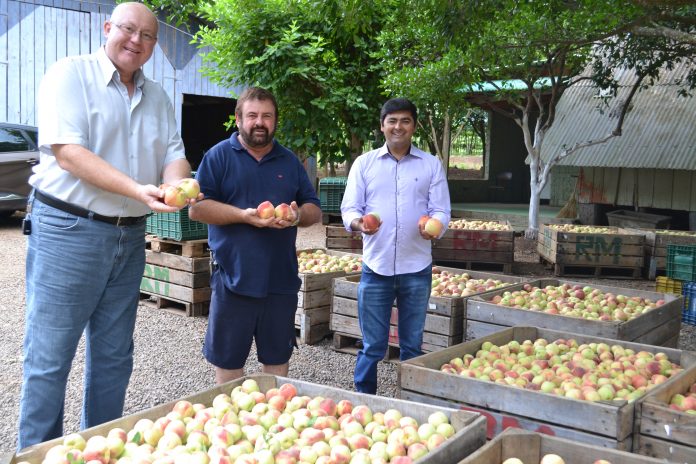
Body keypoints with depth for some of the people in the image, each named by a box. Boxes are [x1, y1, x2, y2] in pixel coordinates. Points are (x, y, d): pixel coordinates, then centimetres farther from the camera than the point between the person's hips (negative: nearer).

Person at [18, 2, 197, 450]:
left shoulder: (157, 97, 13)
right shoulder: (71, 74, -5)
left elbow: (175, 156, 8)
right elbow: (69, 153, -17)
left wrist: (177, 185, -16)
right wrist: (138, 189, -27)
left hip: (130, 237, 6)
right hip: (68, 229, -6)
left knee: (114, 356, 14)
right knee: (49, 356, -1)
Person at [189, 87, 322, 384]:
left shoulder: (290, 161, 14)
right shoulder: (219, 155, 2)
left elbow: (314, 210, 15)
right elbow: (196, 207, -6)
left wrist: (297, 215, -8)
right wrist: (244, 215, -18)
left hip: (281, 279, 4)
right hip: (234, 278, -3)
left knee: (277, 360, 13)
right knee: (228, 362, 6)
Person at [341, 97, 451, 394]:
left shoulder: (431, 164, 6)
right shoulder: (364, 163, 6)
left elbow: (441, 210, 3)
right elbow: (349, 208, 2)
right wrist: (359, 222, -21)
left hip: (416, 269, 1)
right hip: (376, 268, -1)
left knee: (412, 346, 12)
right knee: (372, 346, 5)